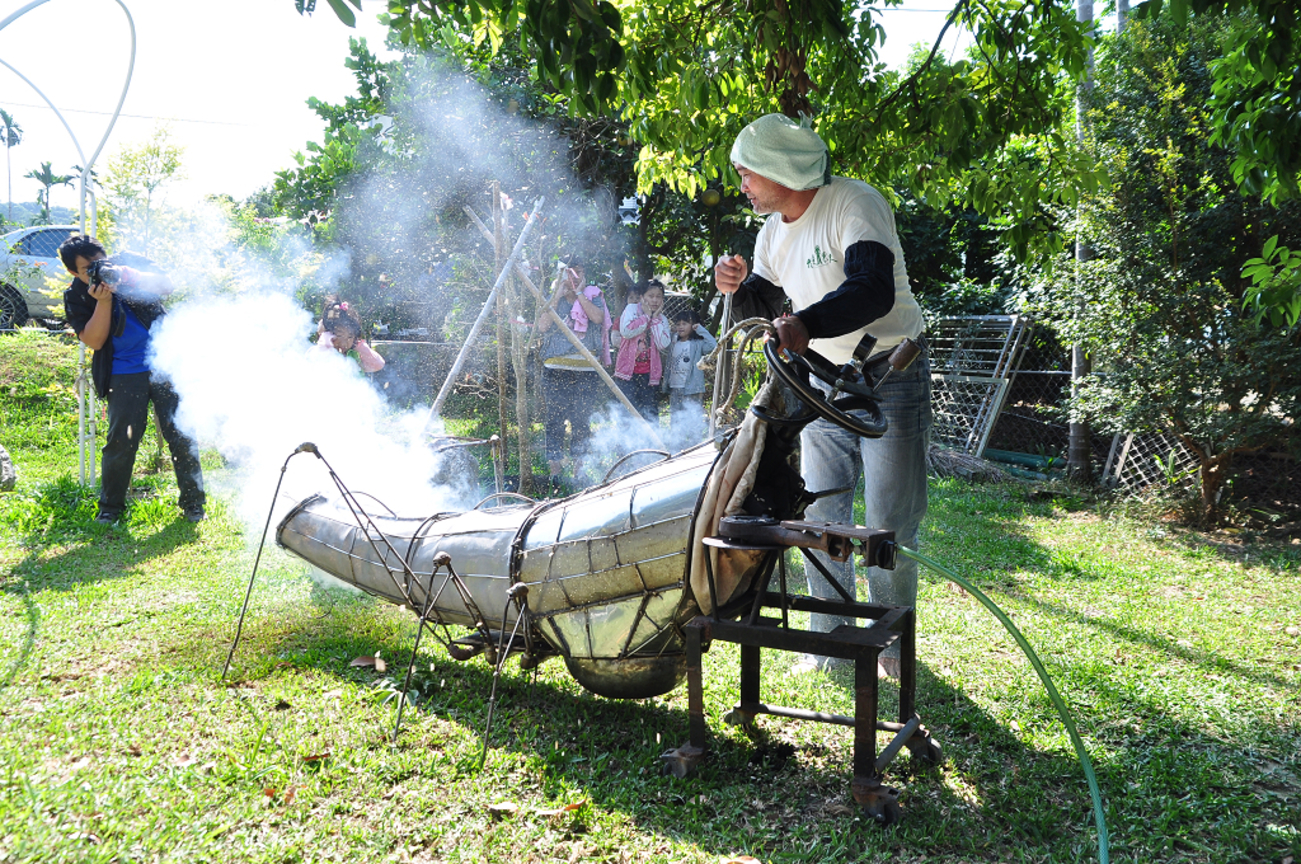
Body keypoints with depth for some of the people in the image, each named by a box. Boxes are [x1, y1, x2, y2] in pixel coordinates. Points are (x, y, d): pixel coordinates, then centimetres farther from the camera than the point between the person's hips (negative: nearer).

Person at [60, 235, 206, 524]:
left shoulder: (129, 264, 4)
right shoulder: (77, 296, 1)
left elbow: (167, 286, -8)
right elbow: (93, 341, -7)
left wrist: (130, 277, -23)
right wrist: (103, 301, -18)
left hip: (164, 364, 1)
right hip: (124, 375, 0)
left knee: (181, 433, 0)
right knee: (121, 441, -3)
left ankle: (193, 503, 10)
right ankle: (110, 506, 16)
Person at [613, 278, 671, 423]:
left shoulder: (662, 320, 10)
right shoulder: (631, 309, 3)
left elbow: (663, 345, -7)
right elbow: (626, 331, -16)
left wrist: (655, 318, -5)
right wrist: (646, 316, -8)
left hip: (648, 373, 3)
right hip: (628, 370, -3)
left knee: (650, 412, 1)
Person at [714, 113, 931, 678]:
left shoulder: (856, 204, -17)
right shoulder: (773, 232, 7)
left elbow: (873, 291, -33)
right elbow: (763, 312, 14)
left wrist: (806, 325, -47)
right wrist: (739, 289, -8)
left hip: (889, 378, -7)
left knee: (889, 521, 0)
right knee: (820, 514, 9)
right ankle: (831, 635, 22)